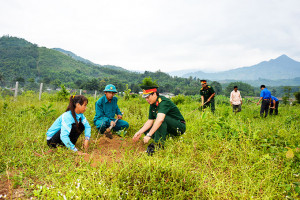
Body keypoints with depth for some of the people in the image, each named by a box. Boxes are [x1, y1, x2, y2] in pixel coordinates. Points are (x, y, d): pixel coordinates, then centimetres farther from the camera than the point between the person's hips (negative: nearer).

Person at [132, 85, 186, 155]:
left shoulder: (163, 102, -25)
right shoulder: (152, 105, 3)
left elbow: (160, 120, -40)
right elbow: (150, 121, 3)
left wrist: (149, 135, -42)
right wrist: (139, 132, -9)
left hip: (179, 127, -8)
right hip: (169, 129, 8)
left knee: (162, 117, -34)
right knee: (146, 129, -3)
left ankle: (159, 143, -31)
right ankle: (167, 136, -8)